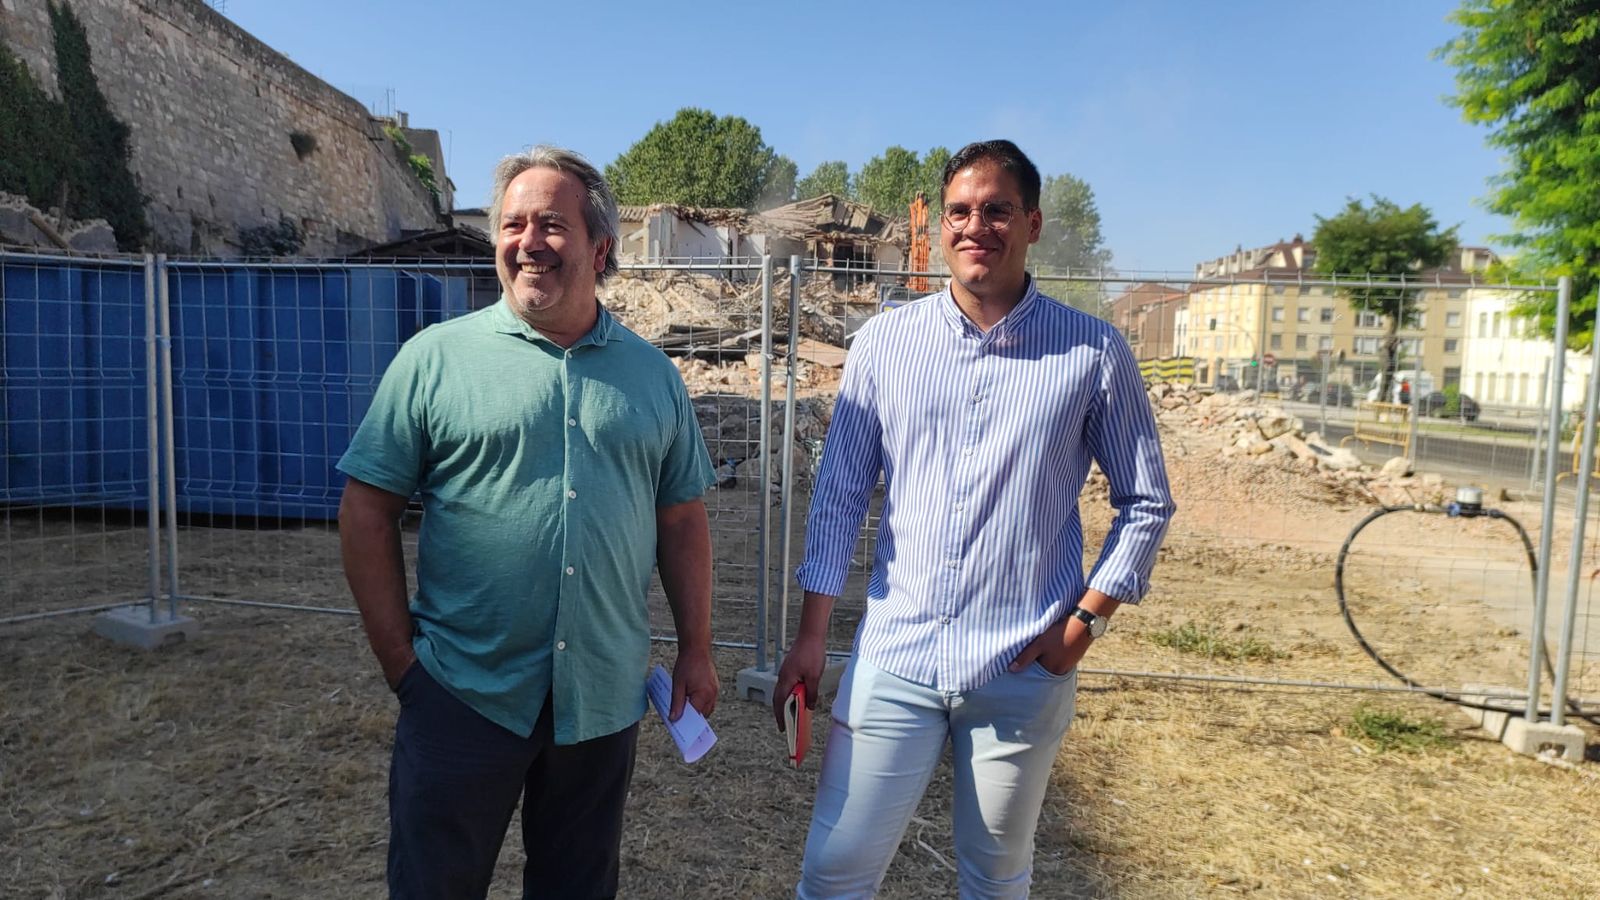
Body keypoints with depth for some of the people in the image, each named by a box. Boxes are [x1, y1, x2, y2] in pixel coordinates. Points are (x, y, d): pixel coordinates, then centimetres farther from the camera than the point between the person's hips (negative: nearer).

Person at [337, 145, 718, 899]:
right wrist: (400, 660, -6)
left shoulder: (652, 374, 4)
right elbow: (368, 509, -3)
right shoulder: (436, 357, -4)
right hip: (462, 695, -2)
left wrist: (696, 652, 6)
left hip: (603, 700, 3)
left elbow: (682, 519, 8)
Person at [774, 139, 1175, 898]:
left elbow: (1146, 504, 4)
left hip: (1022, 673, 0)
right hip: (893, 659, 1)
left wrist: (1086, 619, -6)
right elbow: (839, 497, 2)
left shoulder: (1094, 353, -5)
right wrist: (810, 636, 1)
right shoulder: (885, 341, -1)